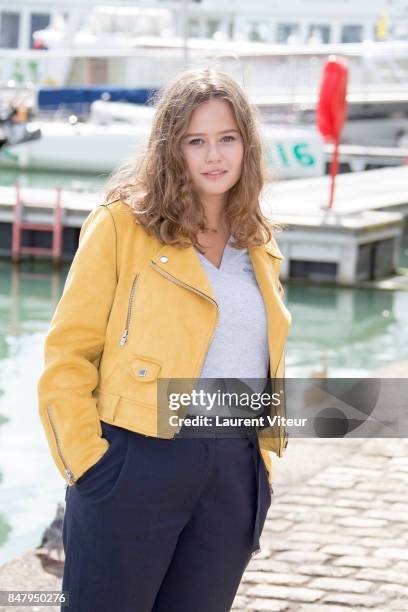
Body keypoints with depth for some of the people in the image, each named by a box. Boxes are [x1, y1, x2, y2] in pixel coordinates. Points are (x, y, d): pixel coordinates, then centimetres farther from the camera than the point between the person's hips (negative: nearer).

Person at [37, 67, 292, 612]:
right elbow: (68, 353, -4)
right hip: (137, 461, -5)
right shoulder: (123, 223, -2)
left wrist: (261, 467, 16)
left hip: (235, 472, 5)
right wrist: (86, 460, -12)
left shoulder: (260, 247, 15)